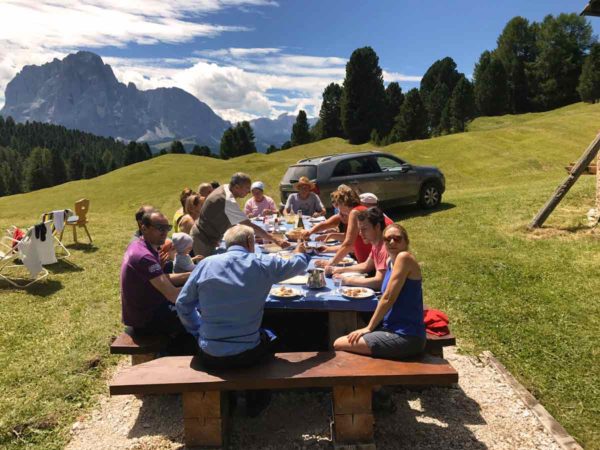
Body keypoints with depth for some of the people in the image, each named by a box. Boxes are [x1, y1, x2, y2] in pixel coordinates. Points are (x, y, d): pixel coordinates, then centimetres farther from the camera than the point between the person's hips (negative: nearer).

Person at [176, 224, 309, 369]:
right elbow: (297, 264, 10)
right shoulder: (263, 264, -8)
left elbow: (182, 304, 2)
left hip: (209, 357, 2)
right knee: (268, 336, 31)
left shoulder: (205, 264, -5)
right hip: (247, 356, -1)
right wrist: (299, 254, 34)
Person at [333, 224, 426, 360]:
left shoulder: (404, 257, -15)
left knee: (339, 344, -8)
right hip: (395, 331, 9)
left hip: (405, 337, -8)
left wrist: (369, 327, -9)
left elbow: (388, 299, -16)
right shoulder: (391, 261, 11)